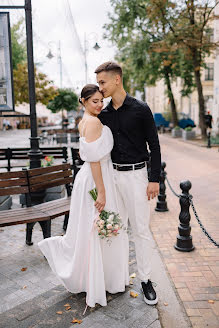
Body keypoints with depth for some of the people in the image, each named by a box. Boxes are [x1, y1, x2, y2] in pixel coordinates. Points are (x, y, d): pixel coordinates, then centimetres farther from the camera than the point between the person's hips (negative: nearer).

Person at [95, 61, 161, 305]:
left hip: (136, 174, -4)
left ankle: (146, 280, 17)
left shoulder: (140, 109, -6)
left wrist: (154, 179, -8)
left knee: (141, 229, 2)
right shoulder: (103, 114, 7)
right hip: (112, 175, 5)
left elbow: (154, 146, -5)